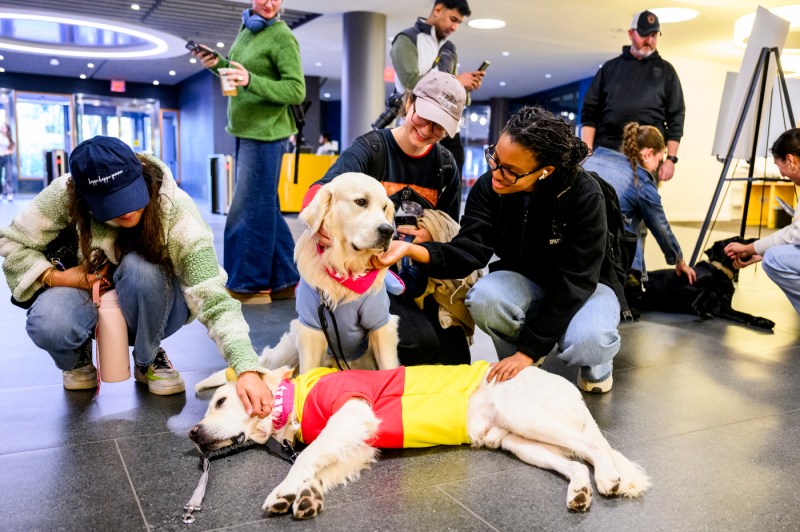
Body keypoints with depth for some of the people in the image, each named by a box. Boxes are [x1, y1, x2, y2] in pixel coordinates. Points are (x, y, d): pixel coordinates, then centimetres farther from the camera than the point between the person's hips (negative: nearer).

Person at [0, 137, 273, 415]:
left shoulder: (176, 211, -30)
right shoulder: (65, 195, -23)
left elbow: (214, 300, -38)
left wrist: (248, 370, -51)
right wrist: (54, 277, -24)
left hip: (154, 306, -1)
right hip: (89, 294, 1)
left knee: (139, 267, -36)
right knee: (48, 325, -34)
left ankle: (148, 361, -6)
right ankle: (78, 358, 6)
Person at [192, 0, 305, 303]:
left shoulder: (283, 37, -11)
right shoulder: (247, 29, 15)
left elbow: (297, 91, -19)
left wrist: (250, 80, -29)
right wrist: (218, 64, 4)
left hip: (265, 135, -9)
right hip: (245, 132, 9)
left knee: (250, 211, -6)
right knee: (265, 209, 12)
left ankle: (249, 285, 4)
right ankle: (283, 280, 20)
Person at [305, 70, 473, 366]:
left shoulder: (446, 166, 5)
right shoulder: (371, 148, -9)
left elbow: (450, 230, 12)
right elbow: (322, 190, -26)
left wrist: (432, 236, -14)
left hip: (418, 276, 5)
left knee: (455, 358, -9)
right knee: (421, 341, -26)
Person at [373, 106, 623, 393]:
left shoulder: (585, 196, -26)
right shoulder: (488, 186, -16)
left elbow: (575, 281, -26)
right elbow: (468, 251, -23)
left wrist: (529, 350, -28)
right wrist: (412, 249, -43)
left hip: (581, 287, -2)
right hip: (524, 280, 3)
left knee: (587, 342, -36)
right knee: (483, 297, -32)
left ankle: (597, 364, 4)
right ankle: (515, 368, -2)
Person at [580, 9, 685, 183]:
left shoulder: (665, 71, 14)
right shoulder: (611, 68, 14)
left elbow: (675, 119, 10)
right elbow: (590, 111, 9)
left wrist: (671, 159, 0)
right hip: (604, 153, 0)